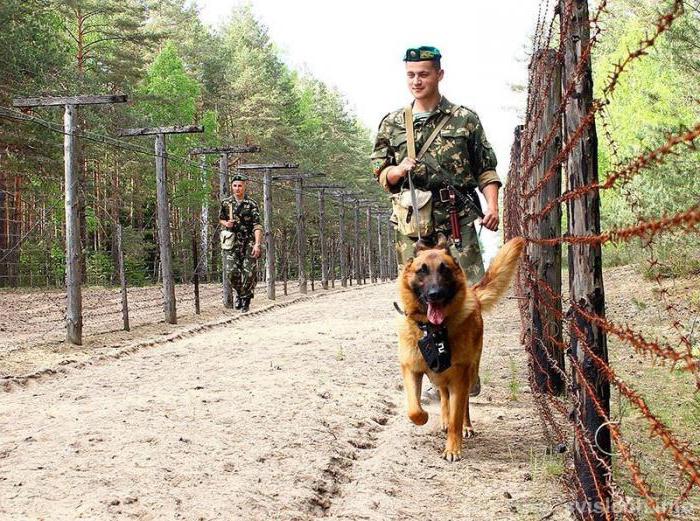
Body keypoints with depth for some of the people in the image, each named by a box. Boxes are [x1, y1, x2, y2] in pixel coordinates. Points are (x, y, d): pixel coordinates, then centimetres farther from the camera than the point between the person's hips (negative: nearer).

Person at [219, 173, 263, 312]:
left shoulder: (251, 204, -2)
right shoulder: (226, 203, 7)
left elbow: (257, 226, -8)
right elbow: (220, 219, 21)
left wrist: (257, 244, -20)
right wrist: (226, 223, -3)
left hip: (248, 243, -2)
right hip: (231, 242, 2)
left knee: (249, 273, -6)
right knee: (232, 271, -11)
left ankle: (245, 301, 13)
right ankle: (239, 292, 18)